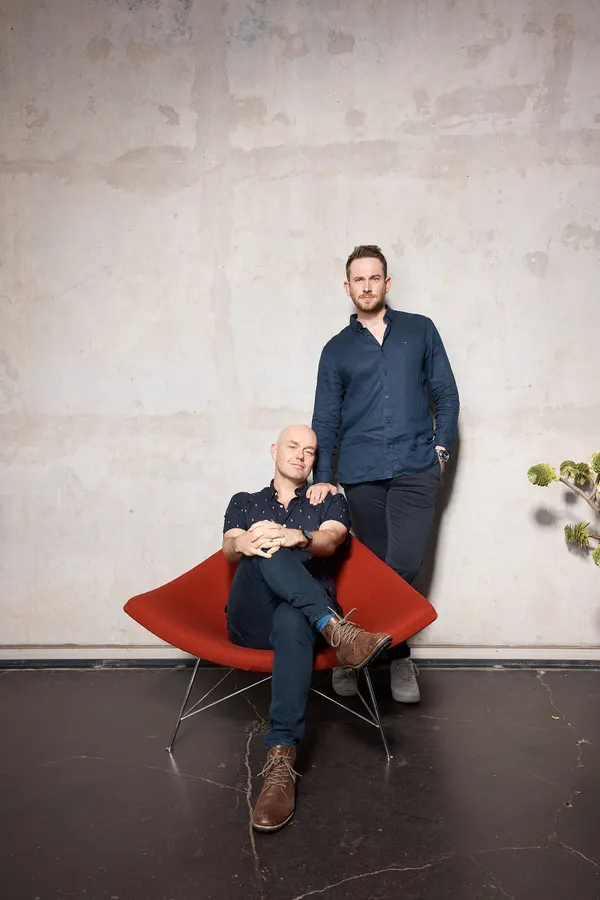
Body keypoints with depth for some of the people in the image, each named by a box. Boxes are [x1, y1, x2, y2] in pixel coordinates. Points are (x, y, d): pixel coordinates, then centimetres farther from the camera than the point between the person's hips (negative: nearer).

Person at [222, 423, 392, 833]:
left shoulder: (330, 502, 23)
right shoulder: (244, 502, 26)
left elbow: (330, 541, -1)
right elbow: (229, 549, 4)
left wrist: (298, 537, -27)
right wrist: (244, 544, -24)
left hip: (304, 613, -1)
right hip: (251, 619, 1)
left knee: (292, 621, -40)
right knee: (263, 550, -30)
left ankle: (281, 762, -50)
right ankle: (335, 629, -45)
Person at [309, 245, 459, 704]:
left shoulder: (420, 330, 12)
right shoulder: (337, 349, 13)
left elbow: (446, 394, 12)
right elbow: (325, 419, 9)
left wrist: (440, 447, 1)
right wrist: (323, 478, 0)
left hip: (415, 469, -1)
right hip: (361, 473, 1)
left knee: (404, 565, -9)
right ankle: (397, 655, 21)